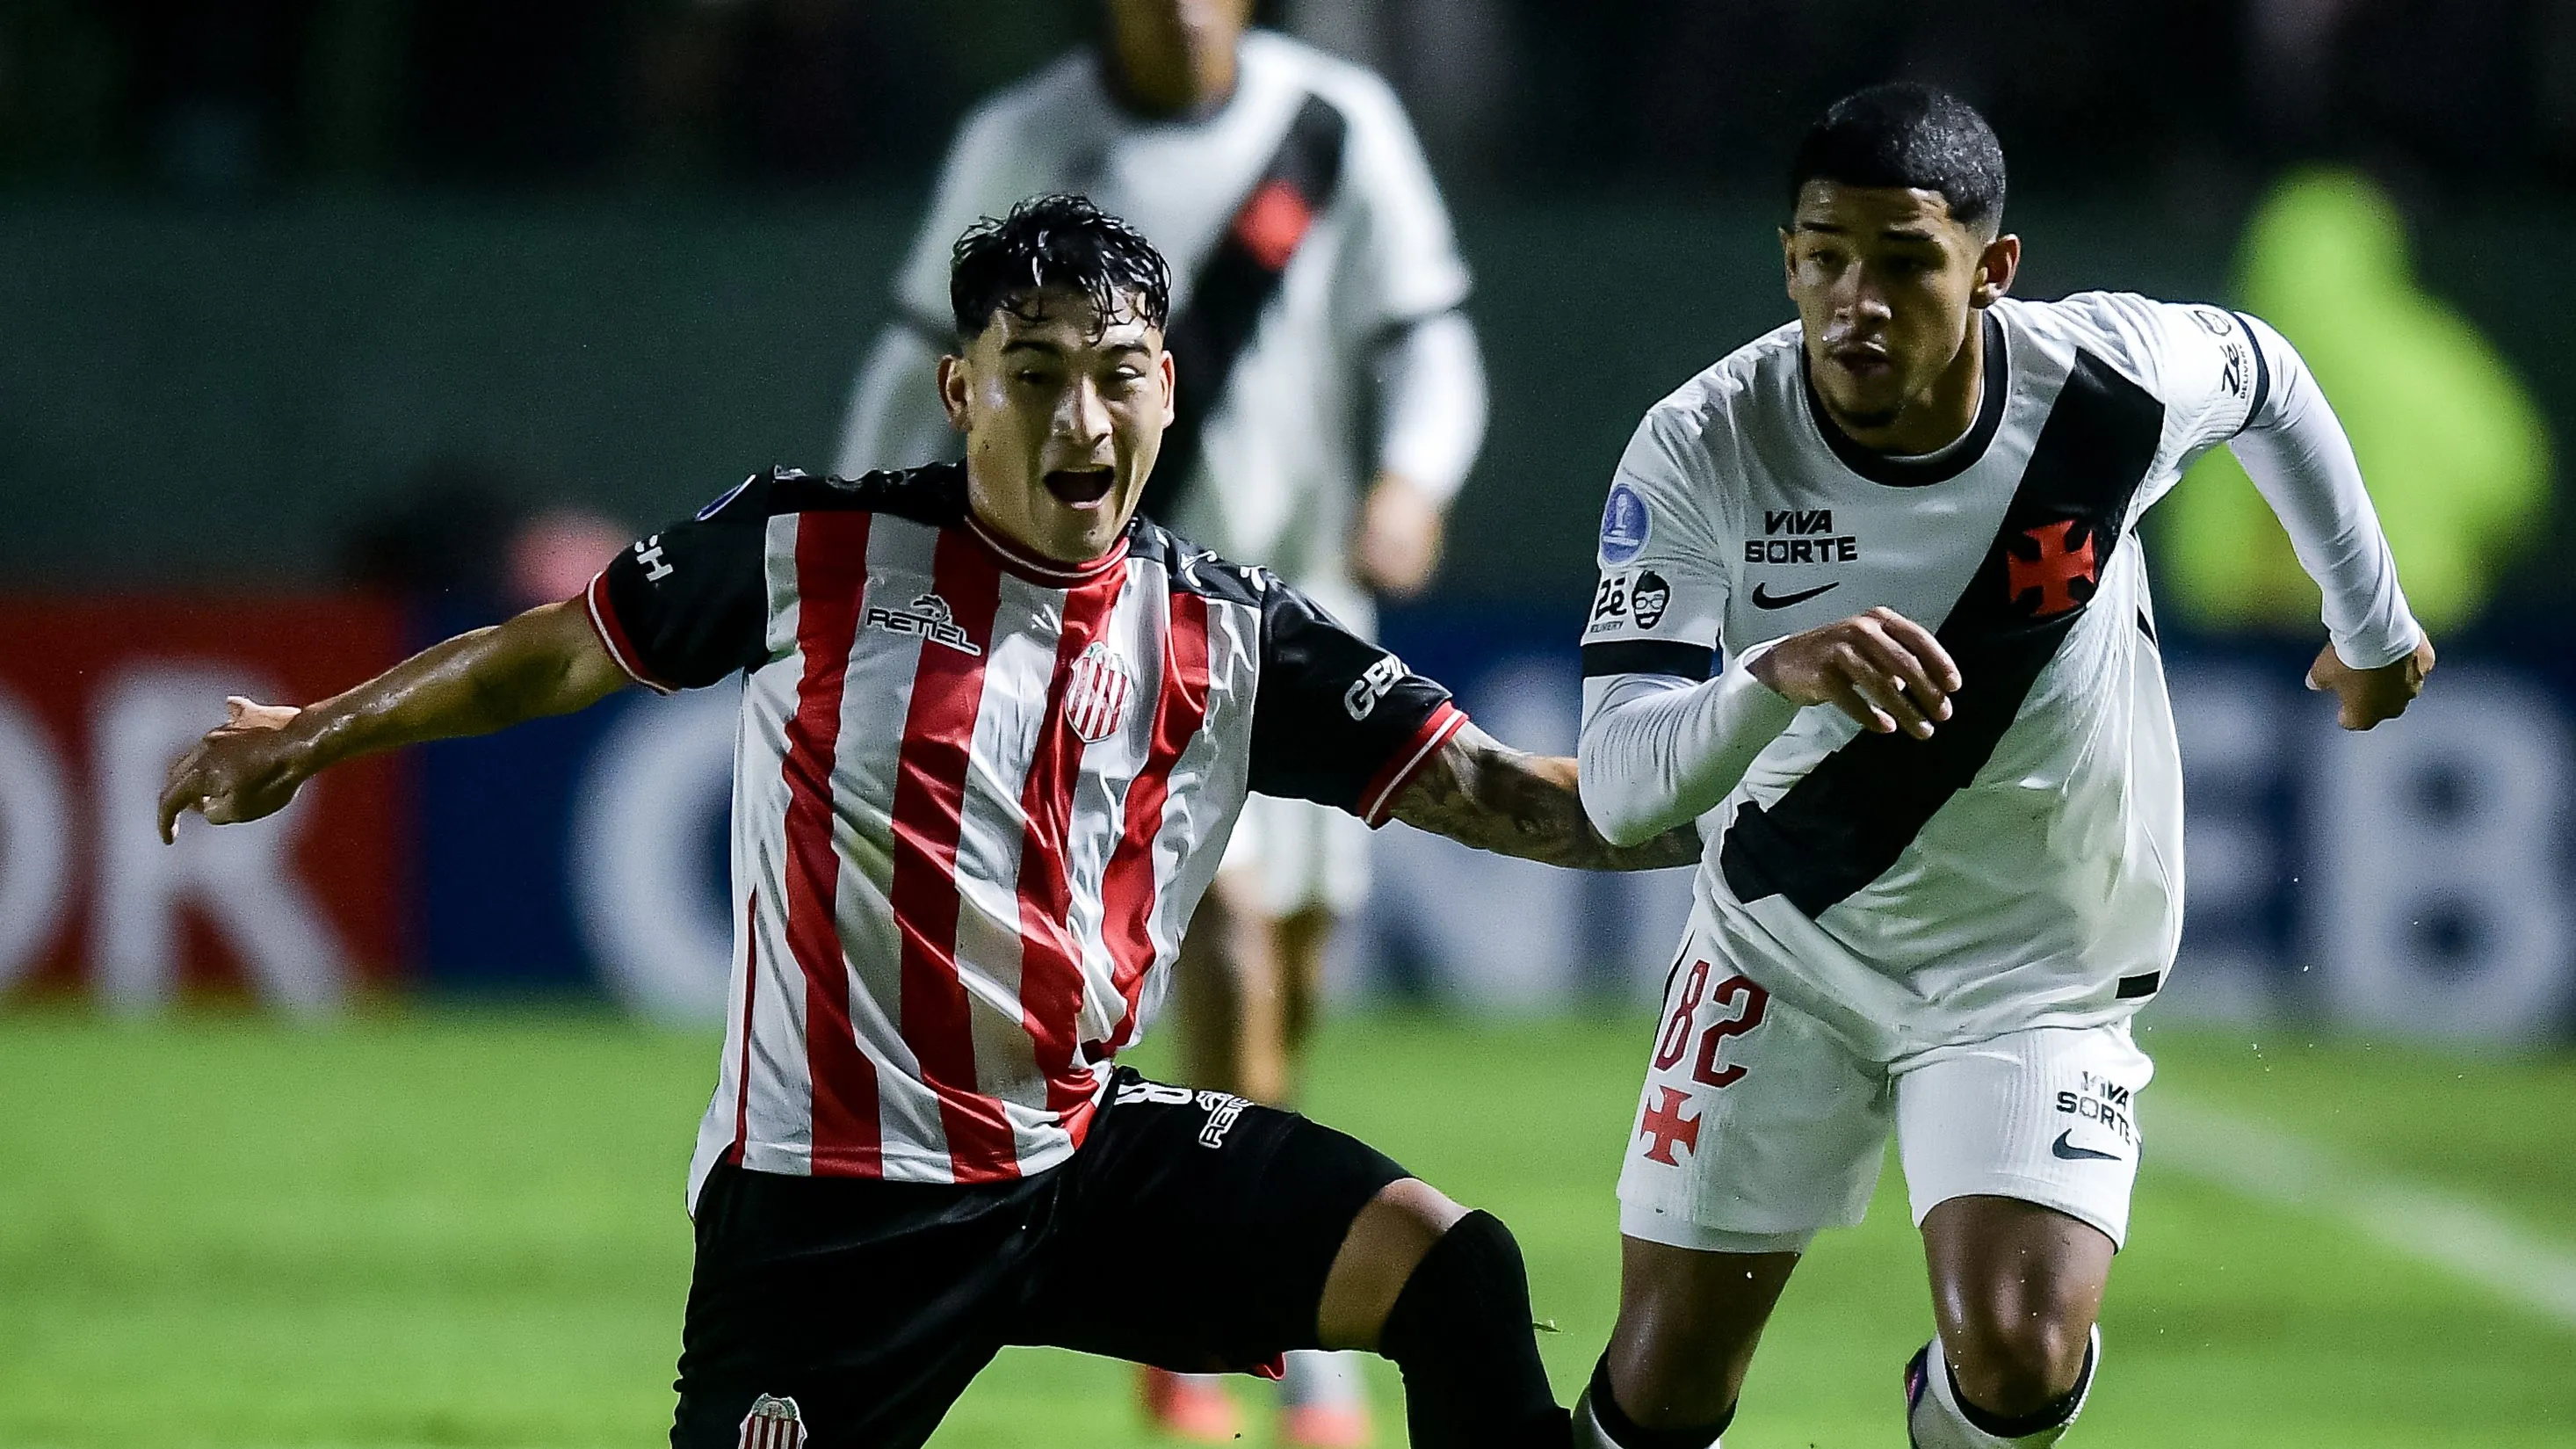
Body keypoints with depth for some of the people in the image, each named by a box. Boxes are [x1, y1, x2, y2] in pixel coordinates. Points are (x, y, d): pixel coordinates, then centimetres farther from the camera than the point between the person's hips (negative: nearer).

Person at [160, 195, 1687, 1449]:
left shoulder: (1231, 638, 3)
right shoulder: (811, 552, -4)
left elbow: (1492, 793, 2)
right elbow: (556, 654, 10)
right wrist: (310, 735, 13)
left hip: (1092, 1158, 4)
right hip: (831, 1201, -3)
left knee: (1458, 1275, -15)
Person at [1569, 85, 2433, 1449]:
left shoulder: (2111, 380, -20)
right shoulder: (1699, 451, -23)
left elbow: (2266, 378, 6)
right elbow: (1618, 789, -29)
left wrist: (2372, 619, 19)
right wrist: (1774, 676, -49)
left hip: (2042, 968, 0)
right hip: (1780, 943, 0)